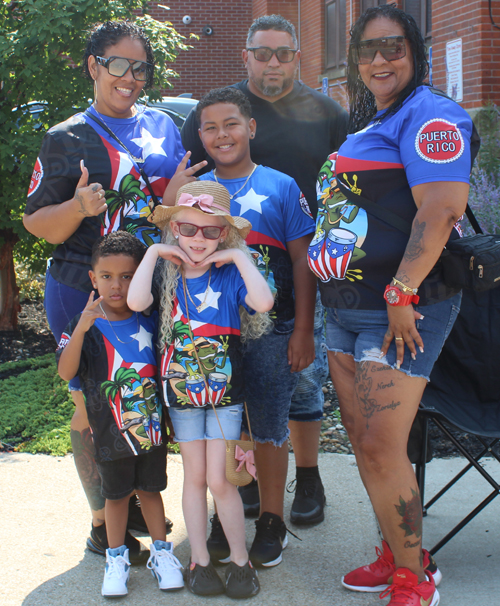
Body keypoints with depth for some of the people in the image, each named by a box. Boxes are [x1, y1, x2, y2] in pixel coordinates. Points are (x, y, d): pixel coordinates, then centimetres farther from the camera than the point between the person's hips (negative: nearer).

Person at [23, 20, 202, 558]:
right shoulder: (67, 139, -2)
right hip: (85, 292, -4)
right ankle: (102, 524, 14)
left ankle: (134, 503, 30)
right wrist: (79, 207, -23)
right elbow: (37, 224, -3)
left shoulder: (162, 126, 12)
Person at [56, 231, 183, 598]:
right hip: (110, 433, -1)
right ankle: (116, 558, 27)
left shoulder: (150, 322, -2)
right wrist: (81, 328, -35)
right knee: (116, 494, 12)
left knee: (151, 489, 15)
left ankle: (161, 551, 28)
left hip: (151, 427, 2)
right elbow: (66, 373, -22)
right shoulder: (85, 326, -9)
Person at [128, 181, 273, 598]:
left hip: (225, 391, -2)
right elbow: (136, 302, -21)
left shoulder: (230, 273, -7)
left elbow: (264, 302, -26)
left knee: (219, 480, -2)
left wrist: (239, 256, -18)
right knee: (195, 476, 10)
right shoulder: (167, 274, -1)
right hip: (182, 391, 2)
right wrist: (153, 253, -13)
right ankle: (199, 560, 21)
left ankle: (240, 560, 14)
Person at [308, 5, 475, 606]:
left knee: (382, 448, -8)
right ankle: (395, 555, 28)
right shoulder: (367, 124, 19)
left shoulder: (428, 115, -10)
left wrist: (401, 295, -24)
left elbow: (440, 211, -22)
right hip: (345, 308, 9)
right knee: (361, 438, 13)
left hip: (399, 310, -9)